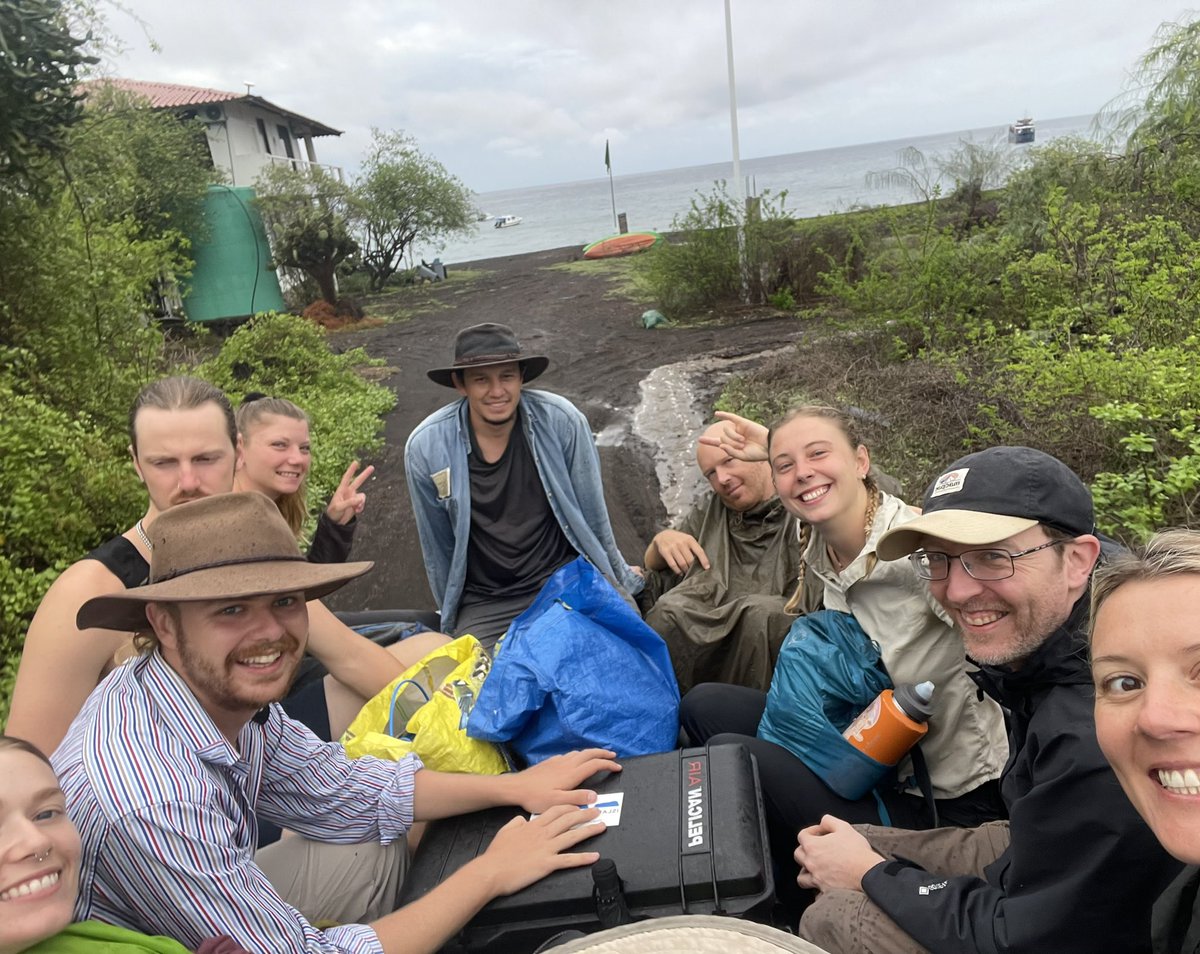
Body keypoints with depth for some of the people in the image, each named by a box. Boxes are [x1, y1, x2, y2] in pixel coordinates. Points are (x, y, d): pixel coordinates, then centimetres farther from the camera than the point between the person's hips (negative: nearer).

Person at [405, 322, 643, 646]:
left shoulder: (562, 421, -14)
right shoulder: (425, 447, -12)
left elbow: (592, 513, 0)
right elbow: (438, 547, 2)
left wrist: (620, 579, 12)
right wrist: (452, 616, 13)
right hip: (484, 605, 0)